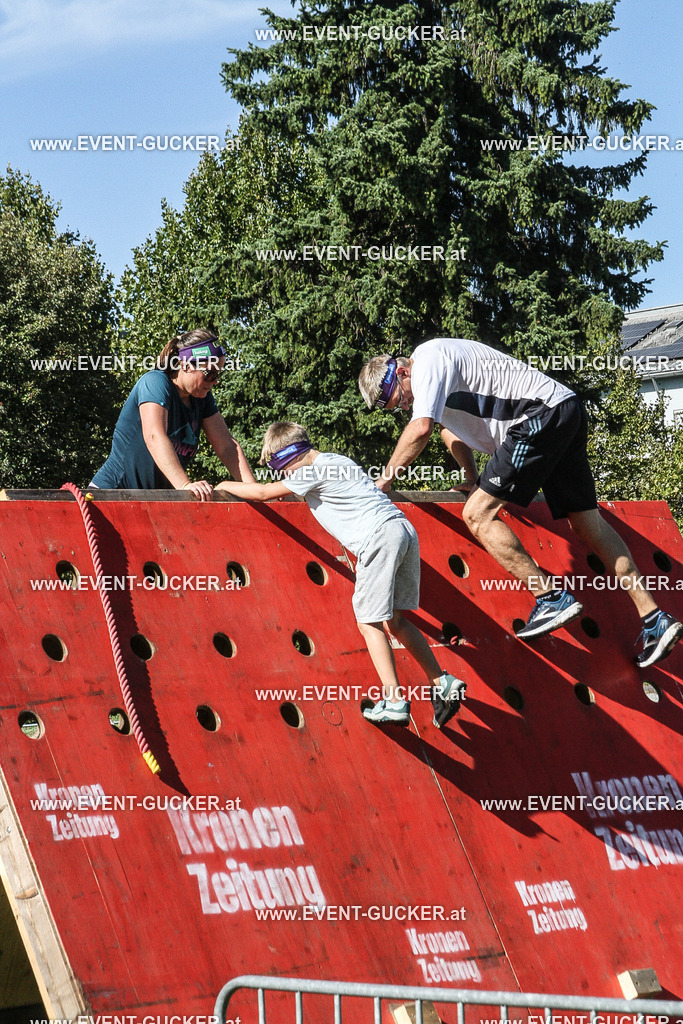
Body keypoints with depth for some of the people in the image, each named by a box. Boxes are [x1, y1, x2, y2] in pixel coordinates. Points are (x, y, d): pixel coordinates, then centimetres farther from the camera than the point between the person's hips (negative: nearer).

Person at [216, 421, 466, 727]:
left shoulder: (312, 472, -1)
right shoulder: (336, 460, 25)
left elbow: (263, 492, 4)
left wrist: (225, 485, 18)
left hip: (379, 537, -9)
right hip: (405, 530, 9)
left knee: (370, 622, -4)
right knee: (393, 619, 13)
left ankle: (395, 702, -10)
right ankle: (443, 682, 7)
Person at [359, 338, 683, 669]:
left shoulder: (427, 358, -9)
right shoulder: (436, 368, 22)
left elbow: (421, 429, -18)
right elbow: (450, 429, 37)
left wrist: (385, 478, -7)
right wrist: (473, 480, 35)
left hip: (544, 414, -11)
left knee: (478, 515, -11)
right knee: (587, 522, 11)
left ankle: (552, 598, -9)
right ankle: (654, 620, 10)